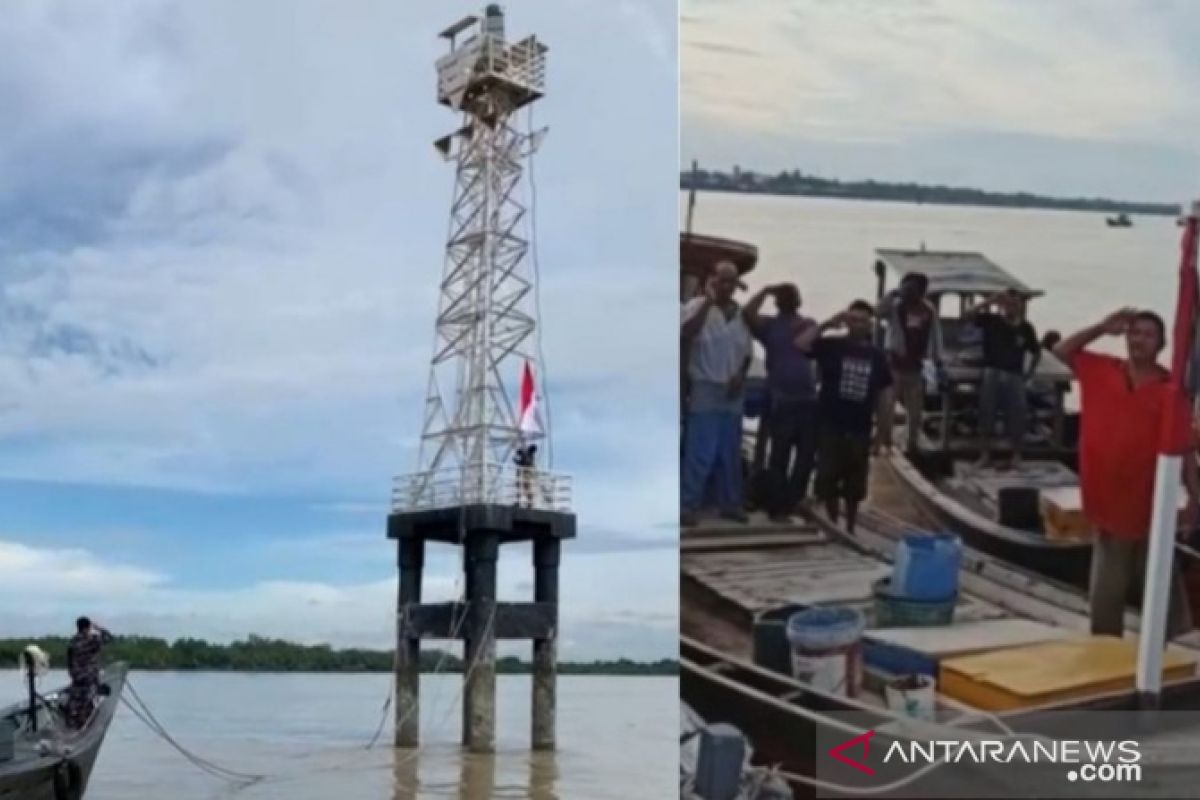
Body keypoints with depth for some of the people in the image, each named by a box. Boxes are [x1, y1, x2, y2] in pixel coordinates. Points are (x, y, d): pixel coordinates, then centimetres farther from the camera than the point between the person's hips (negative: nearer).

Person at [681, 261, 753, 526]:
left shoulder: (742, 313, 10)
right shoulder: (697, 306, -6)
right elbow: (685, 335, -25)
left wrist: (741, 374, -1)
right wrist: (708, 303, -26)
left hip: (732, 393, 6)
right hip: (705, 390, -5)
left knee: (730, 453, 11)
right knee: (700, 453, -9)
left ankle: (730, 503, 20)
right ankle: (687, 505, -3)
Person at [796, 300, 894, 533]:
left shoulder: (877, 355, 7)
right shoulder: (831, 346, -2)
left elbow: (884, 393, 9)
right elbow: (800, 344, -17)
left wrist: (883, 431, 7)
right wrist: (827, 324, -18)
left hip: (860, 430, 3)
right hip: (830, 427, -2)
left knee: (854, 485, 10)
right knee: (828, 479, 0)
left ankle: (850, 529, 24)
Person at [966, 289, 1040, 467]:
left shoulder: (1025, 328, 4)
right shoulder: (991, 321, 1)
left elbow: (1036, 352, 16)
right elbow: (970, 315, -13)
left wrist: (1029, 372, 6)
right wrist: (989, 301, -19)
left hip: (1014, 376, 1)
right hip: (992, 373, -1)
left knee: (1017, 415, 0)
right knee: (986, 414, 2)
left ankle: (1017, 455, 13)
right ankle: (984, 454, 10)